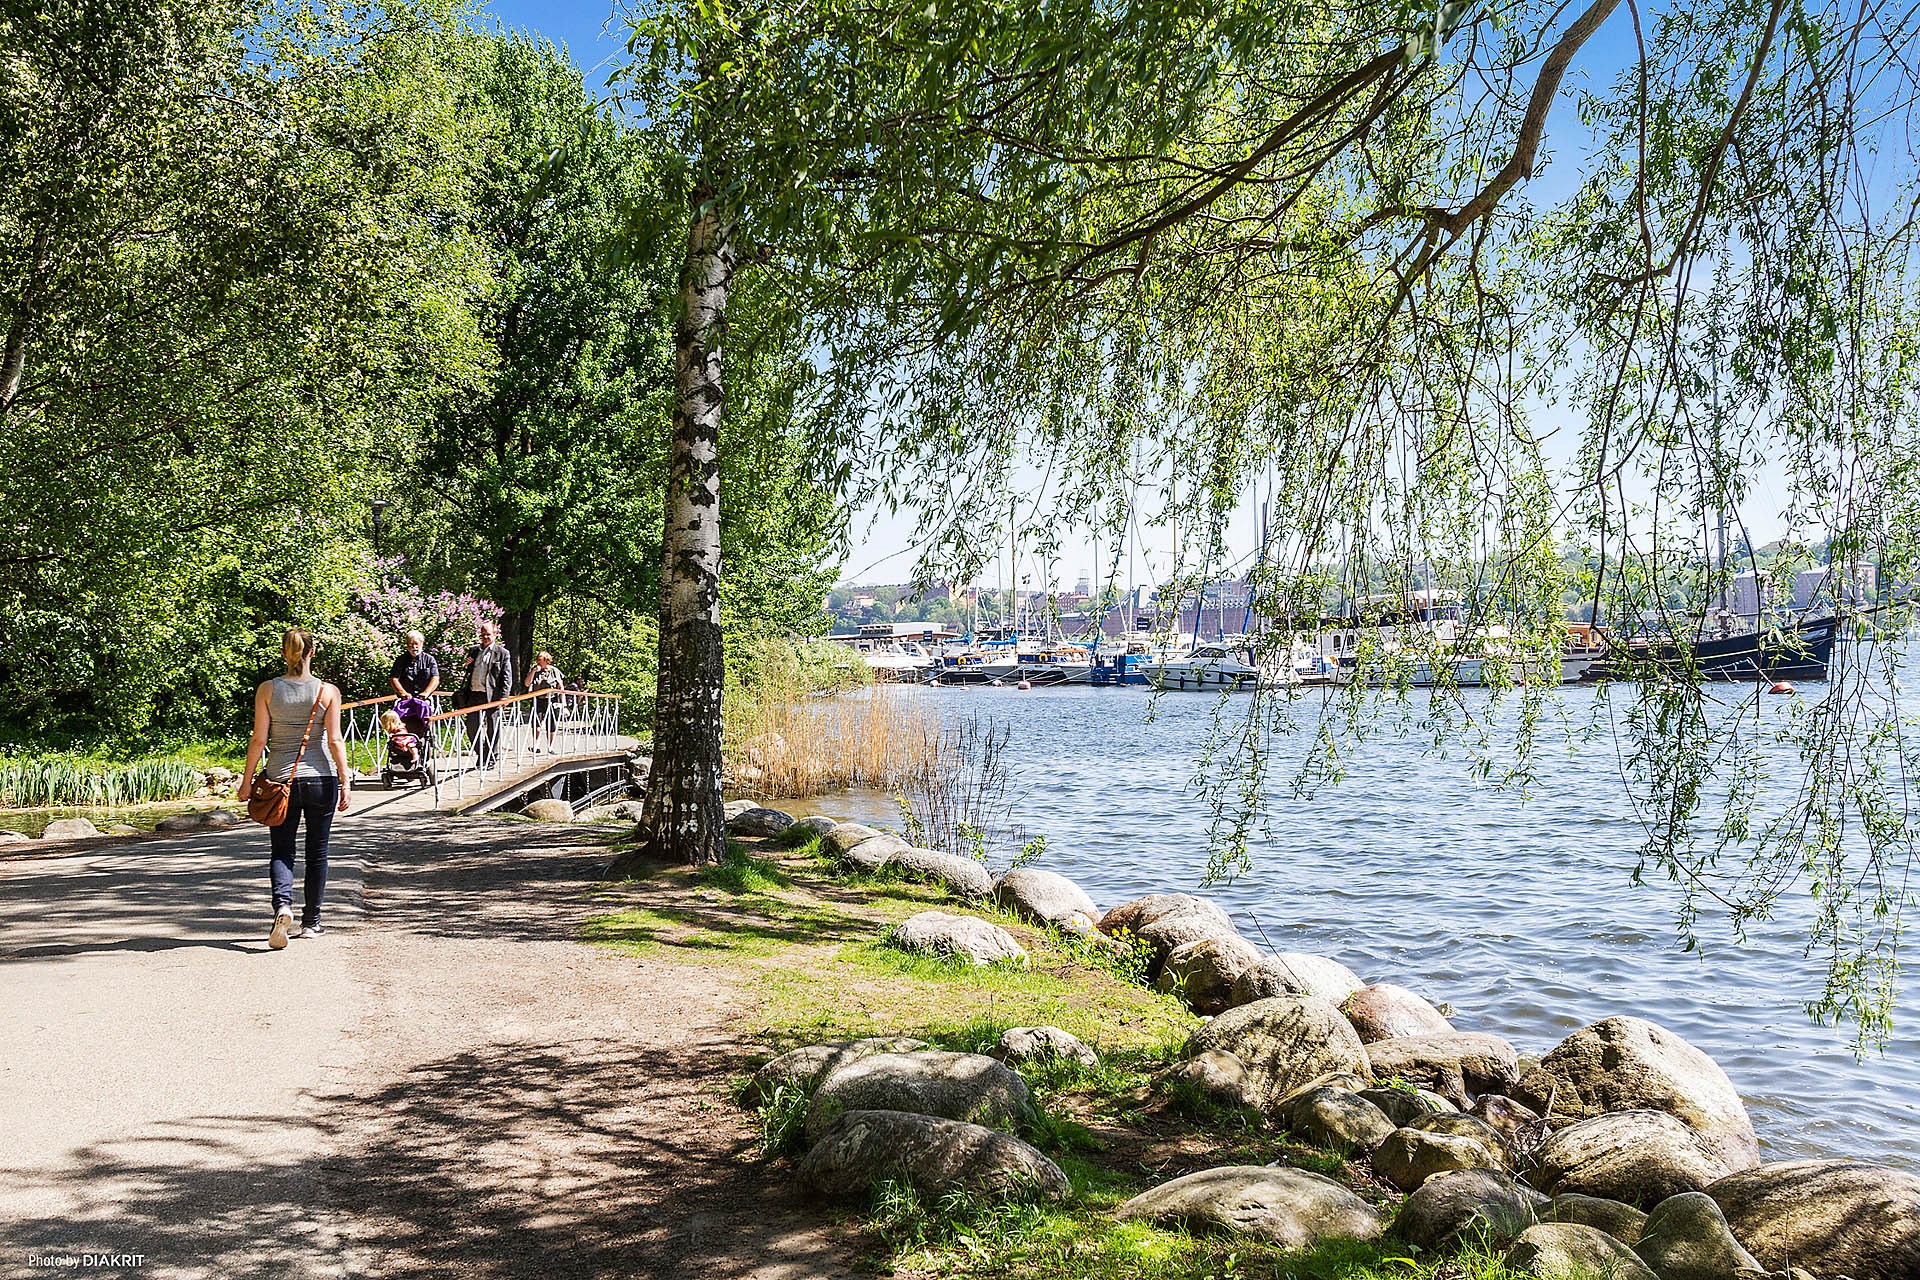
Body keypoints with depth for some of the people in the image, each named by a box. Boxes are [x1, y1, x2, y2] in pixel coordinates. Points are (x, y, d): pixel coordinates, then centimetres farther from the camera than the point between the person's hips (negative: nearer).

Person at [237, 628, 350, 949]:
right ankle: (311, 922, 19)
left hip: (280, 779, 0)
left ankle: (283, 905, -17)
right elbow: (335, 740, -7)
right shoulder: (328, 691, -5)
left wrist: (247, 780, 5)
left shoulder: (267, 690, -3)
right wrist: (345, 781, -3)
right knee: (317, 851, 12)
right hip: (321, 779, 0)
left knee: (282, 851, 9)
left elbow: (259, 739, -3)